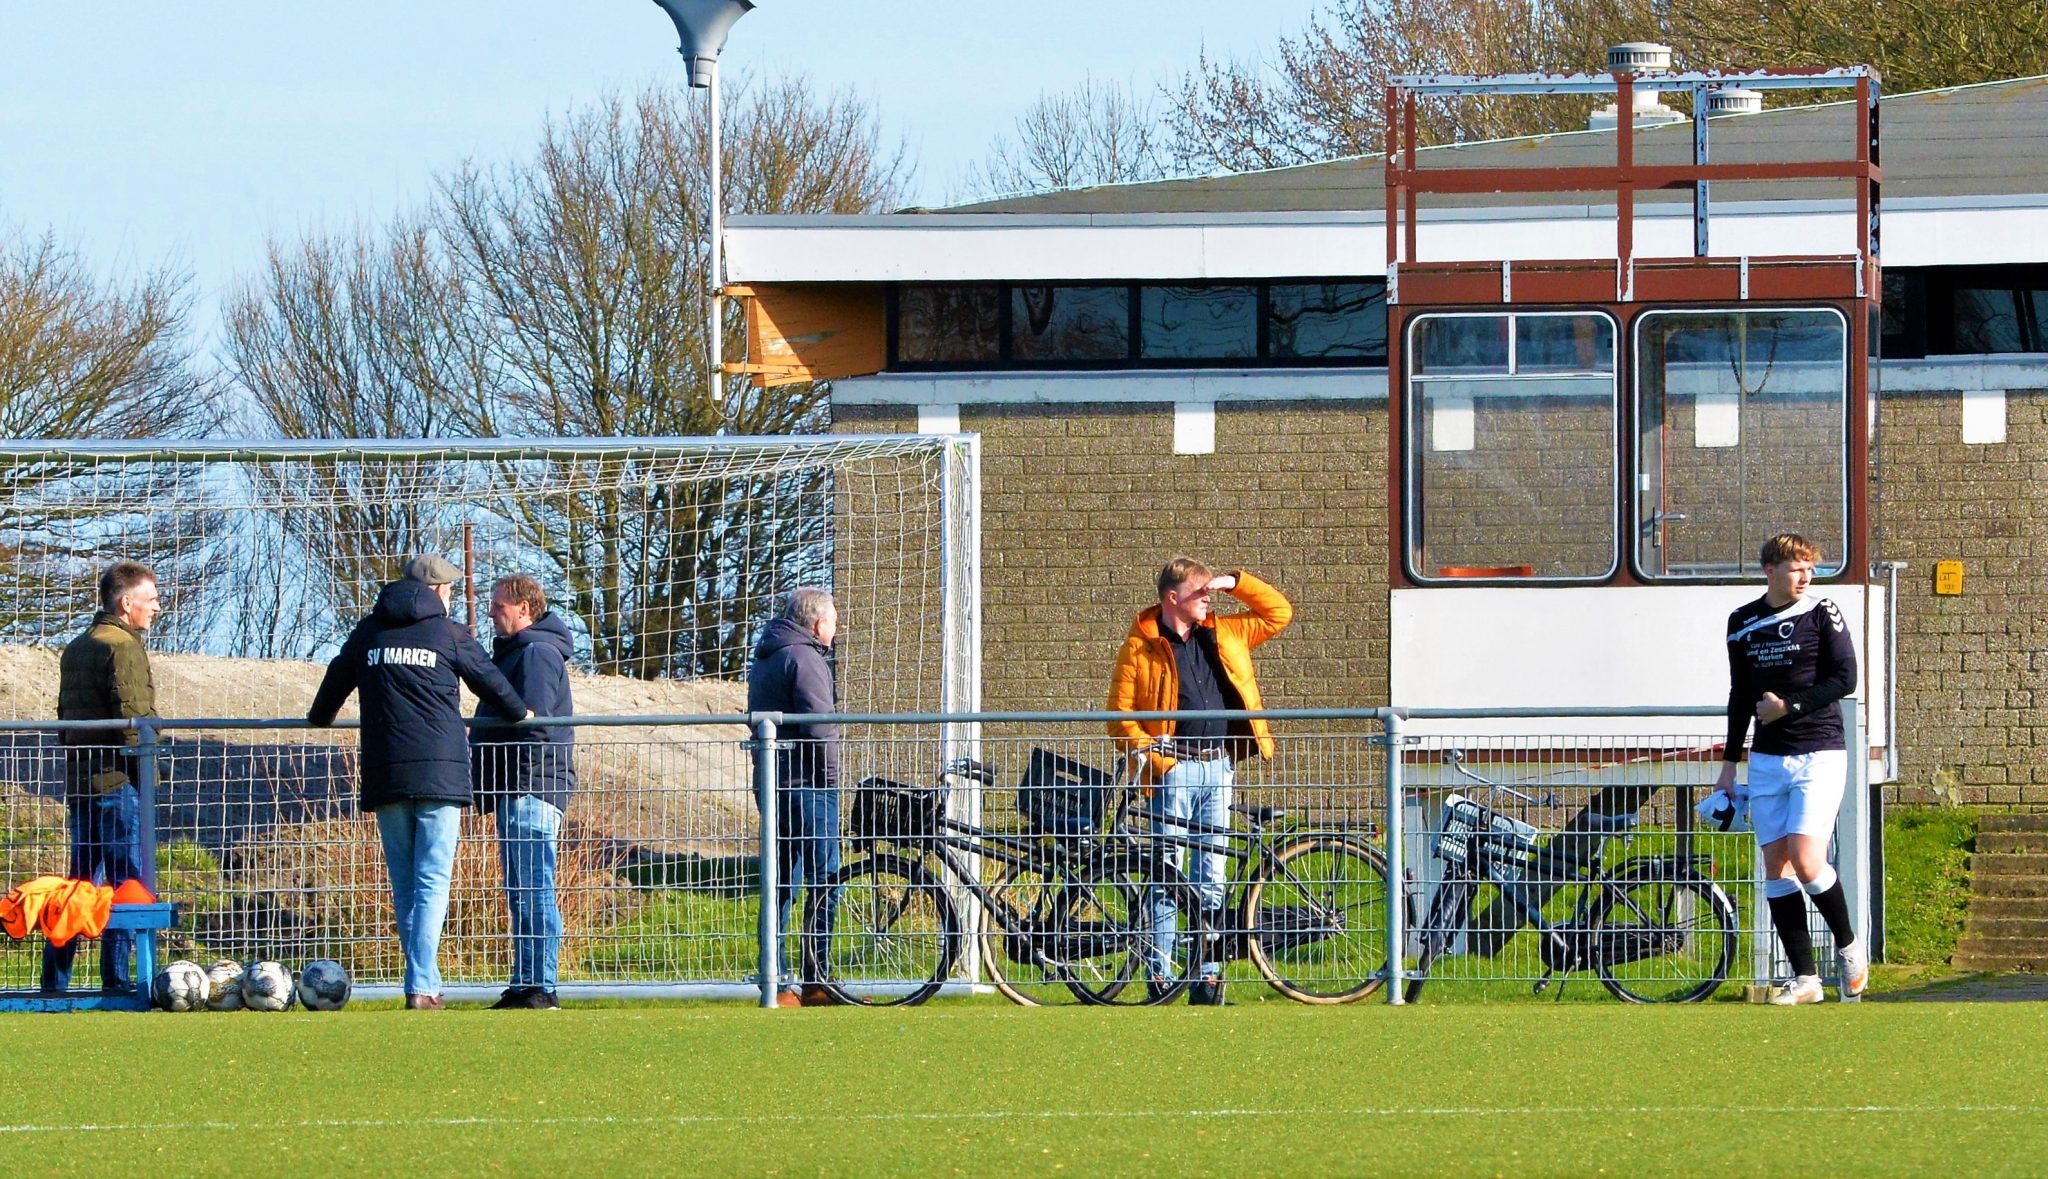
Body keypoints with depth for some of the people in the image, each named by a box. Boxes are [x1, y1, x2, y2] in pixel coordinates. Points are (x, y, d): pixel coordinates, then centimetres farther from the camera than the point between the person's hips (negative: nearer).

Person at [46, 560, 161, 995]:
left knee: (81, 878, 13)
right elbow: (132, 717, -17)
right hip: (118, 781, -9)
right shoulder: (123, 647, -10)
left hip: (79, 781, 9)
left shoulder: (74, 650, 18)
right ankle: (117, 975, -9)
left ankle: (55, 976, 12)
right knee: (127, 878, -6)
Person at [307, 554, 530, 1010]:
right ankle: (422, 988, -16)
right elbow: (491, 682, 14)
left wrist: (320, 717, 48)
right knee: (431, 884, -6)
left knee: (404, 887, 11)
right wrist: (521, 714, 35)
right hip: (440, 775, -3)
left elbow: (337, 679, 26)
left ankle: (423, 984, 12)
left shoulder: (368, 632, 12)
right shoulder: (449, 635, 3)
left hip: (384, 776, 3)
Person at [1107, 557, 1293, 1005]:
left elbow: (1280, 613, 21)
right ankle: (1160, 973, -2)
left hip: (1219, 767, 4)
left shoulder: (1224, 635, 14)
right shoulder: (1140, 648, -1)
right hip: (1174, 769, -4)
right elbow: (1120, 716, -3)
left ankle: (1209, 973, 7)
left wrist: (1235, 582, 9)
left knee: (1211, 875, 6)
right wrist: (1155, 758, -13)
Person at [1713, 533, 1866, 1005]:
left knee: (1806, 860, -16)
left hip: (1819, 755, -5)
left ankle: (1849, 946, 8)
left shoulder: (1821, 613, -3)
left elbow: (1845, 678, -8)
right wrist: (1729, 763, 17)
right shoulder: (1743, 623, 10)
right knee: (1776, 867, 0)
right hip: (1767, 759, 5)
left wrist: (1789, 706, -13)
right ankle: (1805, 978, 4)